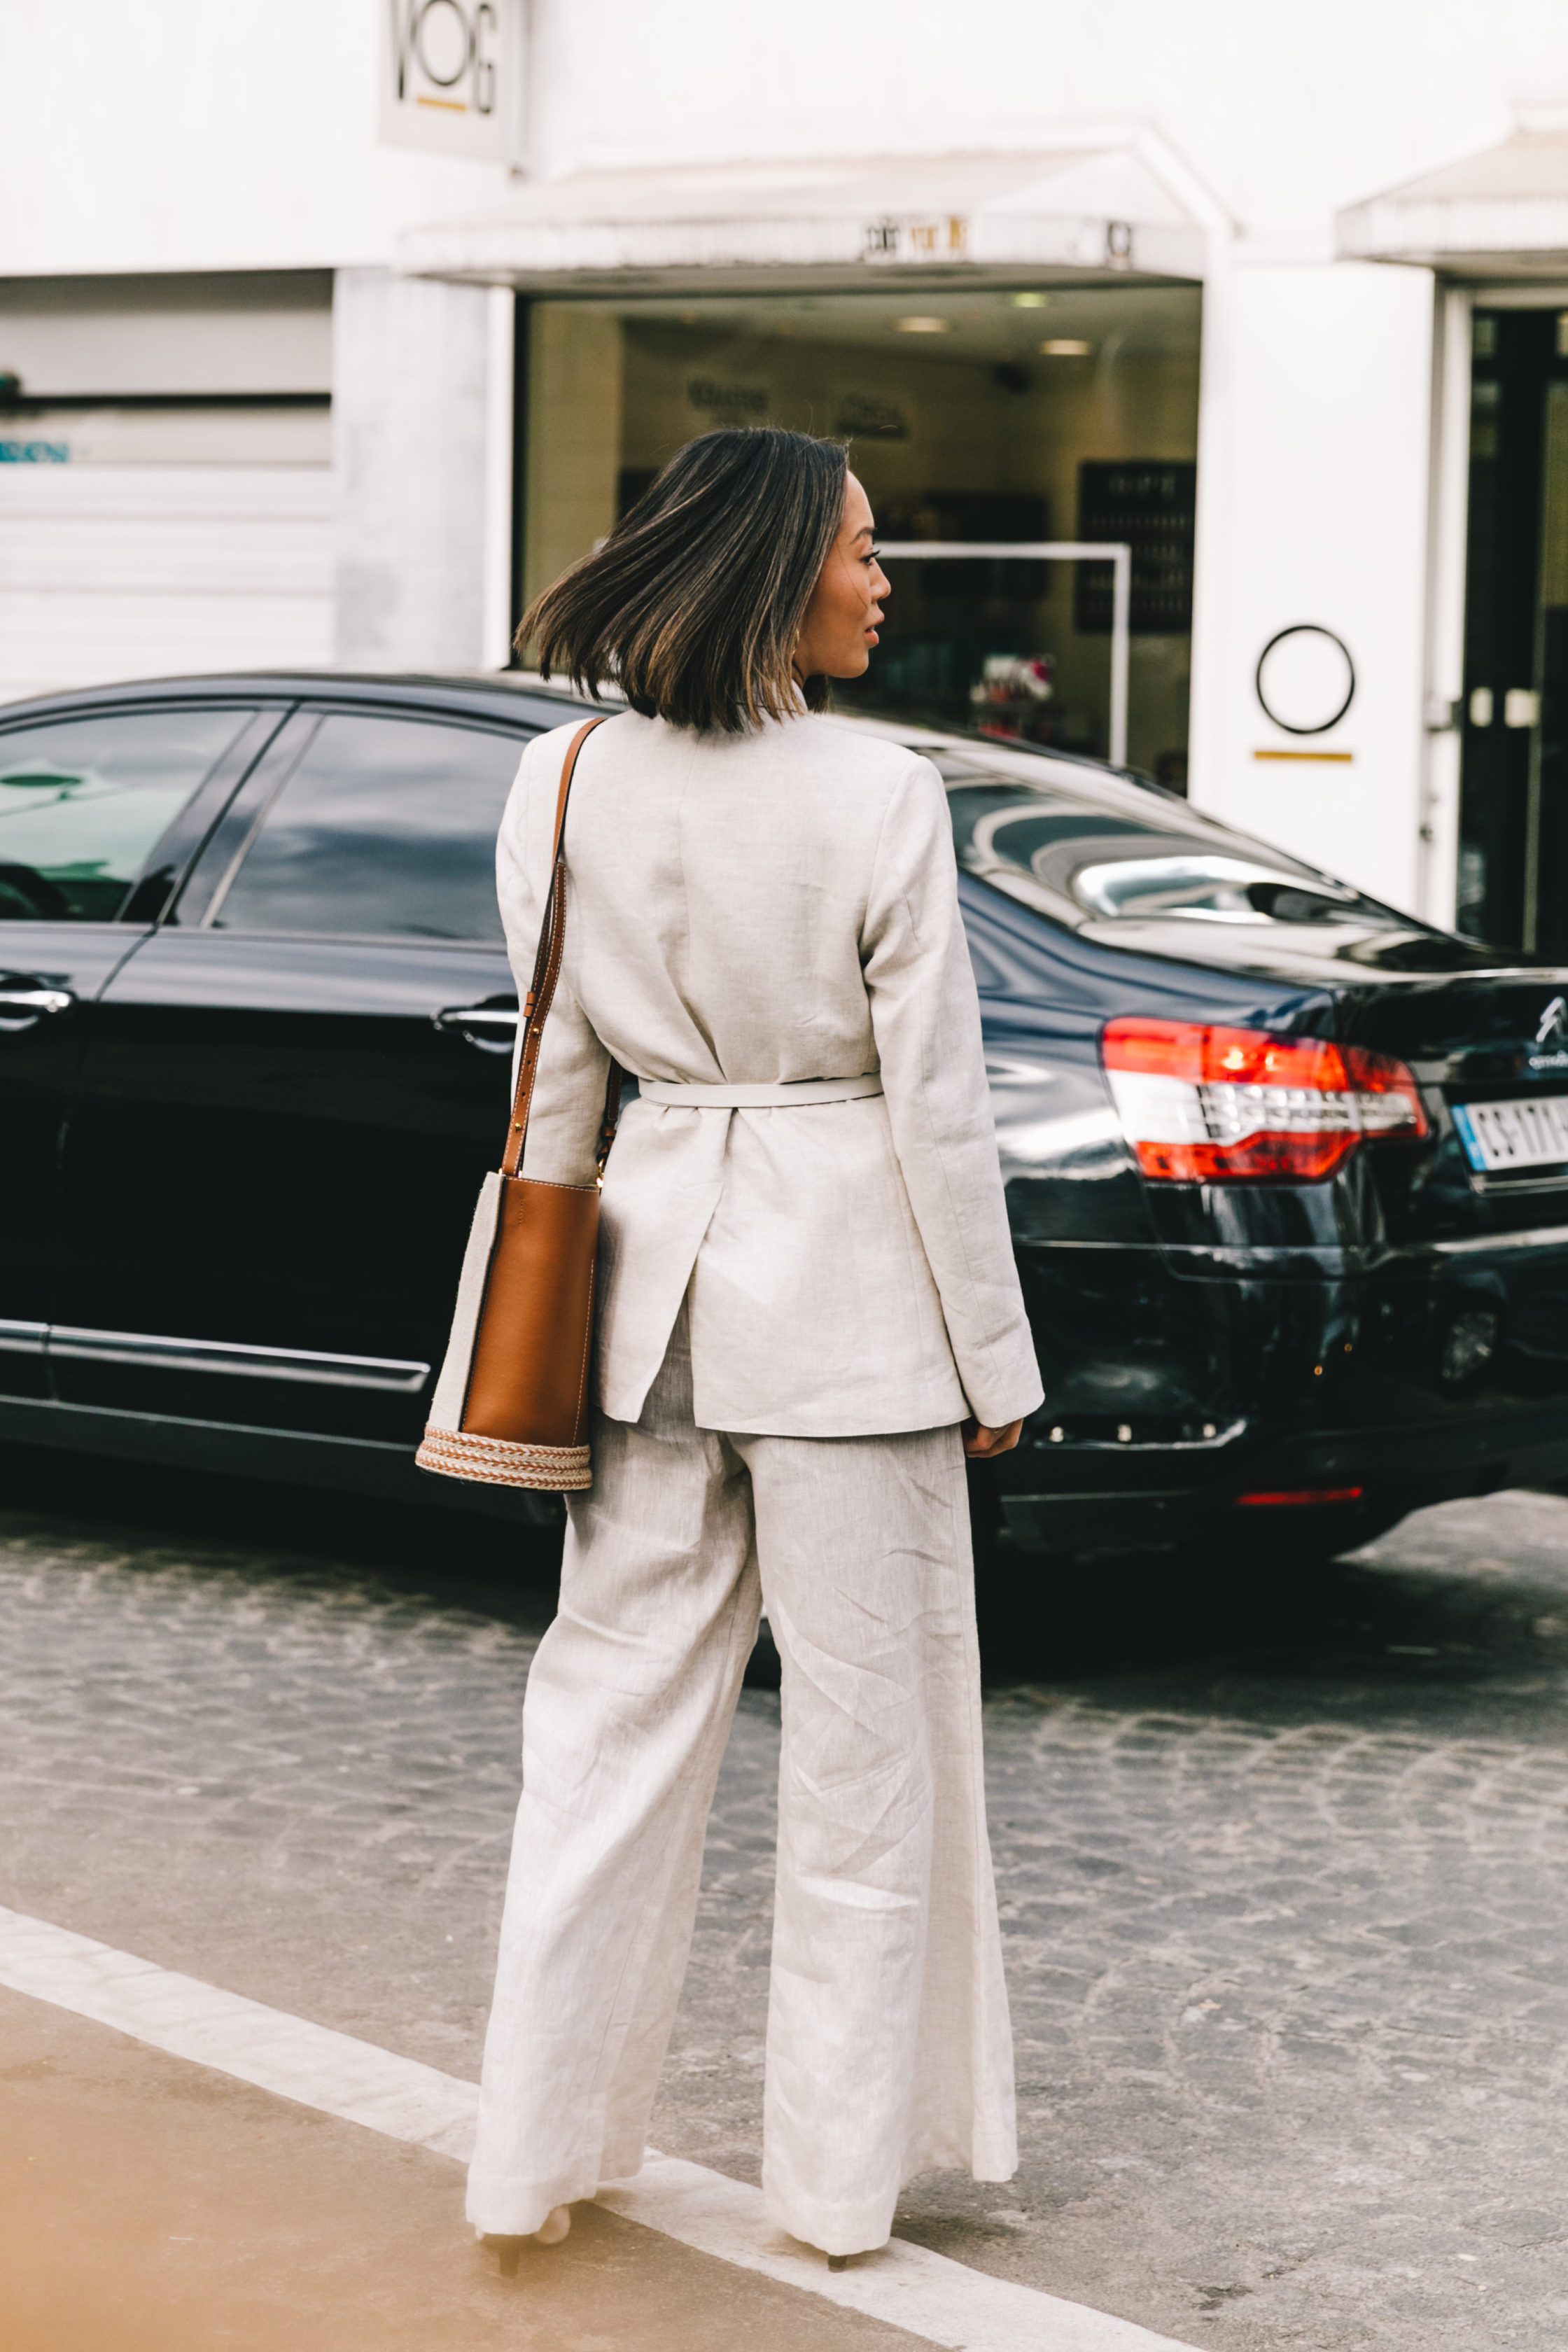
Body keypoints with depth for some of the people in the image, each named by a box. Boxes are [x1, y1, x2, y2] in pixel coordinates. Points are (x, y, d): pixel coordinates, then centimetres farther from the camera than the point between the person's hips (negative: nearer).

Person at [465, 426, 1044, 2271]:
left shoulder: (562, 787, 0)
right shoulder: (879, 801, -13)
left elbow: (555, 1071, 6)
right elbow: (936, 1104, -10)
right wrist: (994, 1362, -2)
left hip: (658, 1265, 4)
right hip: (847, 1285, -4)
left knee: (612, 1714, 12)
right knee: (864, 1734, 7)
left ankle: (537, 2154, 17)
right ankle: (841, 2170, 16)